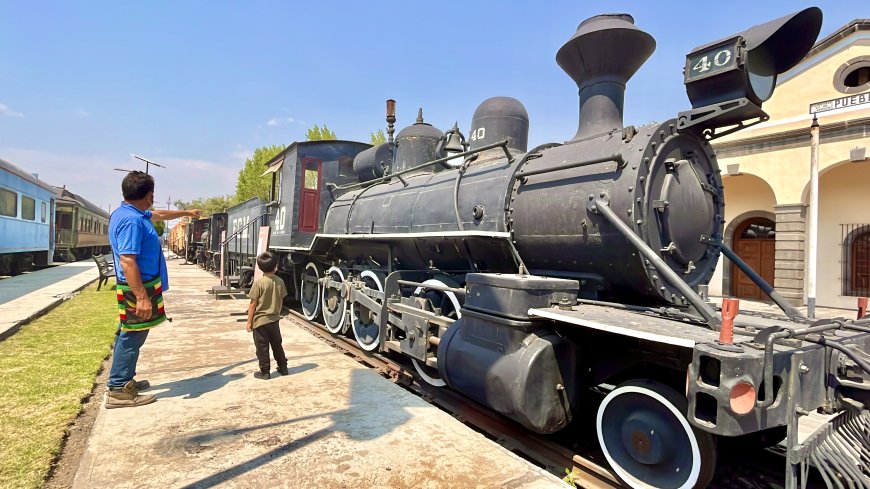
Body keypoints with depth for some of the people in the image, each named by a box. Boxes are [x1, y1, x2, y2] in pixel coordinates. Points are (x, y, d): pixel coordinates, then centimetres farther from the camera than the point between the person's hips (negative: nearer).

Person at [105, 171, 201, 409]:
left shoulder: (132, 213, 10)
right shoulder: (131, 221, -22)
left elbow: (159, 214, 32)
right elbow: (127, 261, -29)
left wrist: (186, 212, 46)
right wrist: (141, 297, -31)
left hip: (142, 285, 11)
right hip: (138, 288, -11)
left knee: (129, 334, 18)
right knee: (132, 336, -3)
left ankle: (125, 380, 31)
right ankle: (118, 391, 6)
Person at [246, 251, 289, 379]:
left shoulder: (259, 283, -16)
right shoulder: (280, 281, -3)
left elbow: (253, 304, -13)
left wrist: (249, 322, -5)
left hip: (260, 321, -5)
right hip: (274, 320, 5)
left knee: (262, 347, 7)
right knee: (277, 344, 18)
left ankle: (264, 372, 15)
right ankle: (283, 367, 27)